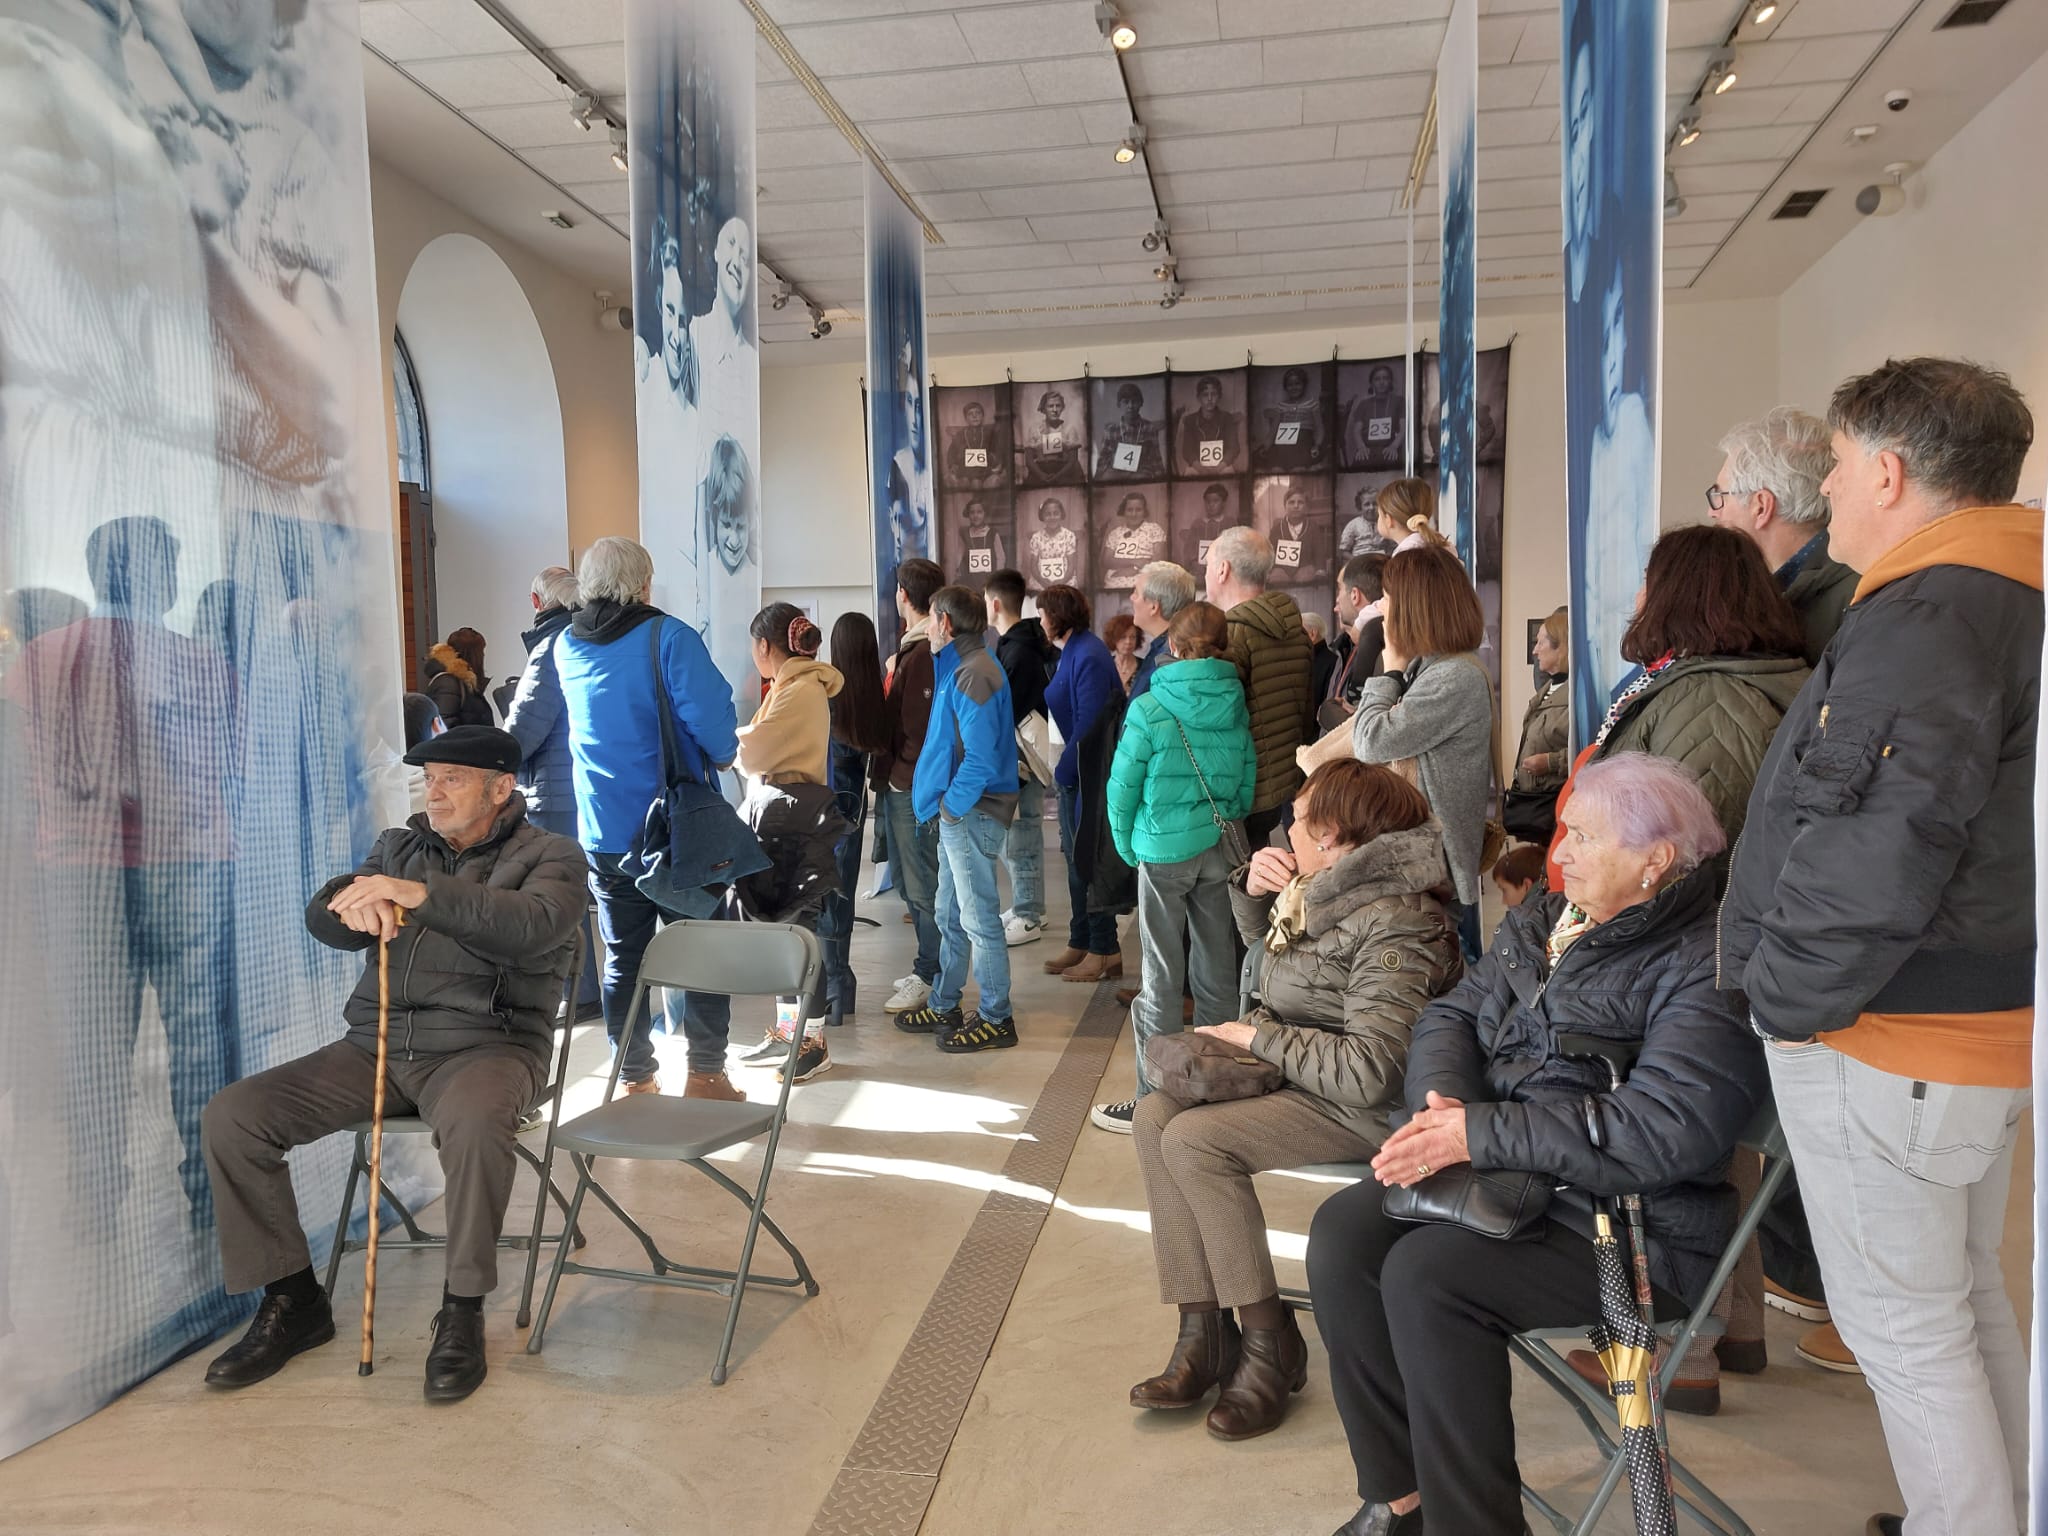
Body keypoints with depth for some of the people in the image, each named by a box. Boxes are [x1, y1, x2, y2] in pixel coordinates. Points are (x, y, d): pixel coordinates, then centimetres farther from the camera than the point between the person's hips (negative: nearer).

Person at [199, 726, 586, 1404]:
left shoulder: (550, 856, 2)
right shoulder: (401, 846, 20)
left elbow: (534, 924, -19)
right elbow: (321, 915, 9)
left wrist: (420, 894, -28)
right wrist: (356, 908, -16)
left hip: (485, 1045, -6)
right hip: (375, 1044, 6)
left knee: (473, 1120, -39)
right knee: (231, 1116, -10)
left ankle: (463, 1310, -17)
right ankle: (292, 1300, 6)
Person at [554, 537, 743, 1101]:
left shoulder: (566, 646, 6)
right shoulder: (668, 636, -12)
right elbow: (709, 714, -21)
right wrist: (723, 756, 0)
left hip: (604, 833, 4)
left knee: (623, 958, 12)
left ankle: (634, 1078, 19)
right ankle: (705, 1072, 12)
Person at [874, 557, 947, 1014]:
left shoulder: (925, 654, -18)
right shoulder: (912, 647, 13)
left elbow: (922, 726, -22)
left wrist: (900, 776, -14)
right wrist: (888, 774, 10)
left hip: (912, 788, -10)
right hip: (901, 786, 10)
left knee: (922, 885, -1)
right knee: (912, 882, 16)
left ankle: (930, 979, 9)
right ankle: (928, 970, 27)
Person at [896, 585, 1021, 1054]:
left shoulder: (973, 675, -18)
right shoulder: (961, 667, 13)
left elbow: (980, 756, -22)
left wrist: (951, 805, -16)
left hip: (971, 815, -10)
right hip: (958, 812, 10)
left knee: (978, 918, -1)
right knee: (951, 917, 18)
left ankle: (995, 1019, 9)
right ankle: (944, 1007, 29)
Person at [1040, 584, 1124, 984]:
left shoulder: (1088, 657, -18)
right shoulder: (1073, 651, 12)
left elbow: (1088, 725, -23)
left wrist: (1065, 770, -15)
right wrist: (1064, 769, 8)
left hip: (1085, 774, -10)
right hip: (1073, 772, 10)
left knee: (1088, 860, -1)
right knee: (1077, 859, 15)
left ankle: (1104, 951, 9)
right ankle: (1080, 943, 25)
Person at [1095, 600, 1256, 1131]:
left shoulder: (1149, 709, -11)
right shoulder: (1237, 707, 1)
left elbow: (1123, 787, -7)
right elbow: (1248, 782, 2)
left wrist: (1128, 846, 7)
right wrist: (1227, 823, 15)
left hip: (1164, 850, -4)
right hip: (1223, 848, 4)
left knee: (1162, 978, 3)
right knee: (1217, 973, 12)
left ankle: (1154, 1098, 9)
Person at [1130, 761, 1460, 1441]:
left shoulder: (1393, 927, -23)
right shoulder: (1326, 892, 4)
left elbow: (1372, 1069, -32)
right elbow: (1269, 951, 26)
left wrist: (1260, 1037, -20)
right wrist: (1253, 891, 4)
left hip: (1365, 1108, -9)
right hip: (1299, 1072, 10)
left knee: (1196, 1138, -23)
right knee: (1156, 1115, -7)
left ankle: (1269, 1346, -8)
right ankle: (1204, 1334, -5)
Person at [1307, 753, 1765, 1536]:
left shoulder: (1703, 966, -15)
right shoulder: (1543, 916, 10)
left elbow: (1661, 1132, -26)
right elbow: (1451, 1016, 11)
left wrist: (1480, 1133, -24)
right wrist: (1443, 1102, -13)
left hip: (1634, 1223, -8)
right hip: (1503, 1179, 8)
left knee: (1426, 1275, -26)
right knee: (1342, 1234, -11)